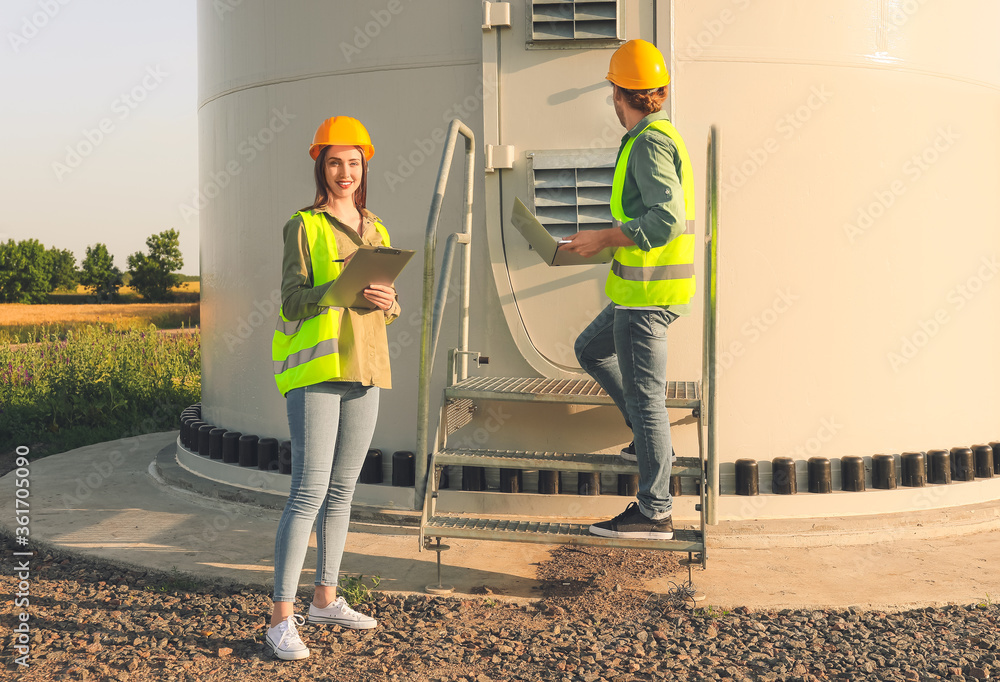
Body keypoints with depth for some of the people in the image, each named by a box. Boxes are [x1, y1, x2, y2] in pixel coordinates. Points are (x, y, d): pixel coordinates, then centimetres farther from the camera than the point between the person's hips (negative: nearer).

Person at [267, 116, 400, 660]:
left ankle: (326, 598, 24)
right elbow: (292, 300, -8)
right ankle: (282, 619, -6)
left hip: (363, 369, 6)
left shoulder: (376, 231, 17)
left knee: (342, 490, 12)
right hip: (314, 368, -6)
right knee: (309, 491, -11)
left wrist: (387, 302, -6)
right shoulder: (304, 226, 0)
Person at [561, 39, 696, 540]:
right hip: (643, 287, 10)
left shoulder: (650, 143, -16)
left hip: (647, 290, -10)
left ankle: (654, 512, 3)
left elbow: (668, 219, -26)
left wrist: (606, 238, -18)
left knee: (643, 394, -5)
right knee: (590, 349, 24)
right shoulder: (660, 137, 15)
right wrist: (609, 237, 19)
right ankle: (651, 438, 26)